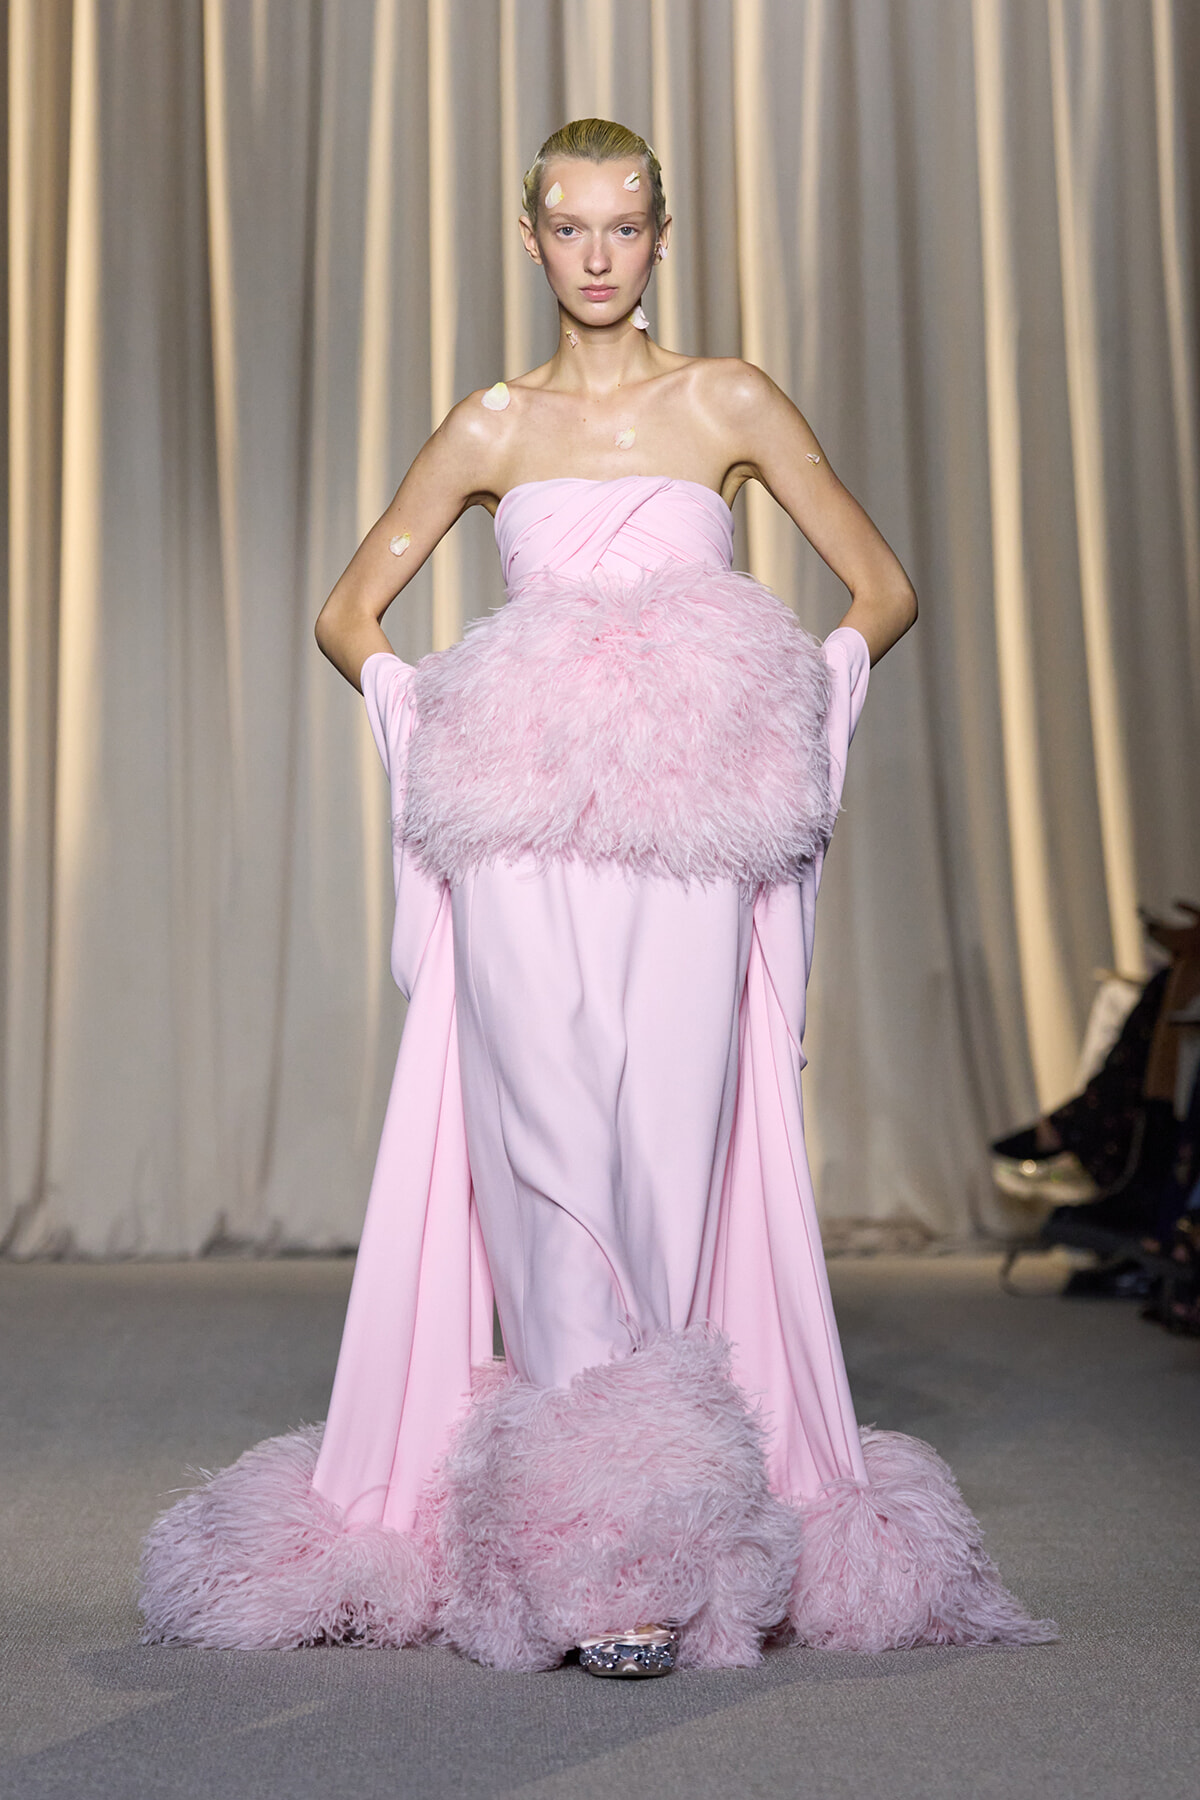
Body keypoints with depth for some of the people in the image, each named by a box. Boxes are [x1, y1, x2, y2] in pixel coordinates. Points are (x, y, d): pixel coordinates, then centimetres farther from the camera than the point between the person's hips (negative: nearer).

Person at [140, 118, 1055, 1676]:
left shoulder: (730, 404, 11)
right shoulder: (492, 427, 14)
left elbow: (884, 587, 14)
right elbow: (349, 613, 19)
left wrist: (799, 704, 1)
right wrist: (433, 722, 3)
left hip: (689, 845, 0)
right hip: (525, 842, 1)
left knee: (670, 1174, -6)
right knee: (551, 1177, -7)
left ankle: (646, 1534, 8)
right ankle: (603, 1555, 1)